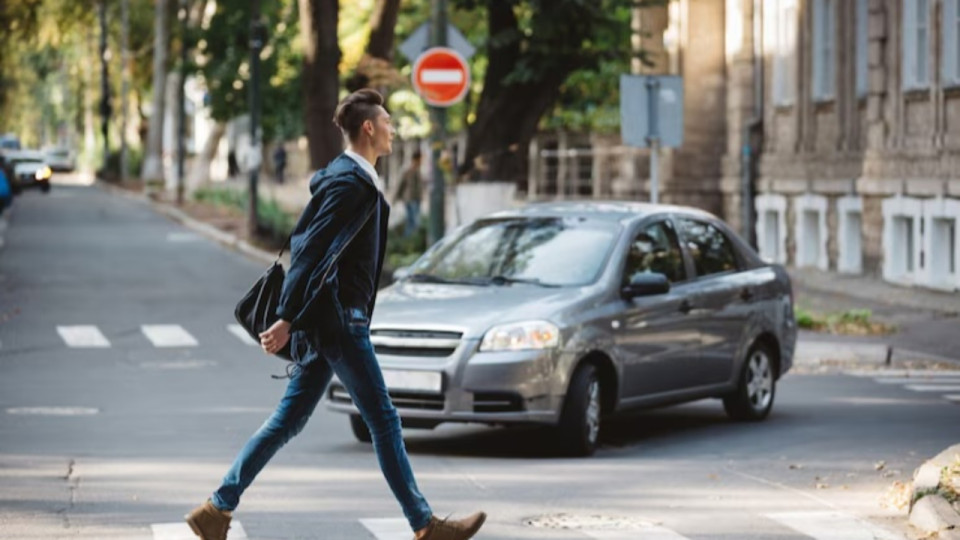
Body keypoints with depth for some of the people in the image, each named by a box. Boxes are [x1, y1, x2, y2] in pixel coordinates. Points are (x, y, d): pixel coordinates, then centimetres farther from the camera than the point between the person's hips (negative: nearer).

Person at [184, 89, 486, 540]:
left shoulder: (350, 179, 16)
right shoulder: (352, 183, -16)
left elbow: (304, 243, 22)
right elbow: (312, 253, -21)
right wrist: (287, 321, -24)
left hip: (328, 320, 10)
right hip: (336, 321, -10)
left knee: (288, 420, 11)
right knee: (383, 420, -2)